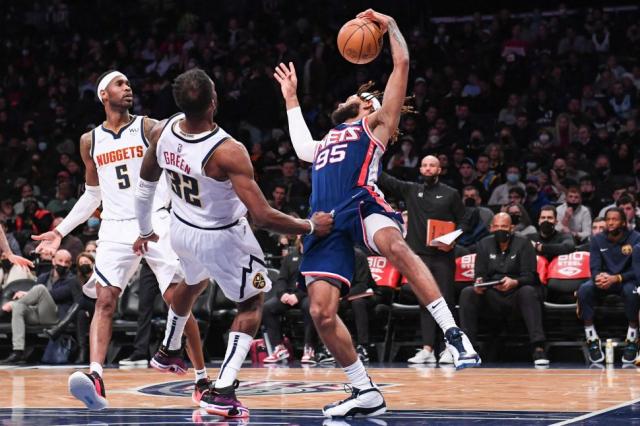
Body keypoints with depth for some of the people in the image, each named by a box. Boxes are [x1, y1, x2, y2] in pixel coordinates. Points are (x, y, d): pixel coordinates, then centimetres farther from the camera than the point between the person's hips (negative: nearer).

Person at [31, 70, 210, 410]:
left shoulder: (149, 128, 1)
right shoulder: (90, 141, 11)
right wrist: (60, 232, 16)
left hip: (155, 222, -2)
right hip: (115, 229, 2)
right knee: (104, 300, -15)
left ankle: (202, 378, 8)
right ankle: (95, 377, -29)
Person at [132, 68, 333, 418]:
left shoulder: (161, 133, -18)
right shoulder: (227, 152, -36)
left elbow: (145, 186, 1)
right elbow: (263, 216, -36)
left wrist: (145, 229, 19)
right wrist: (311, 227, -20)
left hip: (182, 230, 6)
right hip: (223, 238, -6)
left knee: (194, 282, 37)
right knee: (252, 302, 17)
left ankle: (168, 352, 60)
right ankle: (222, 392, 2)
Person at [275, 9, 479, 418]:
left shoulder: (375, 123, 22)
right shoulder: (325, 141, 38)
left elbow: (401, 65, 16)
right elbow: (302, 147, 60)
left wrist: (391, 25, 25)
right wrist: (291, 95, 63)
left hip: (362, 203, -6)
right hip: (327, 221, 6)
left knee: (396, 247, -39)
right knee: (321, 311, -7)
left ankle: (454, 334, -43)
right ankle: (366, 392, 3)